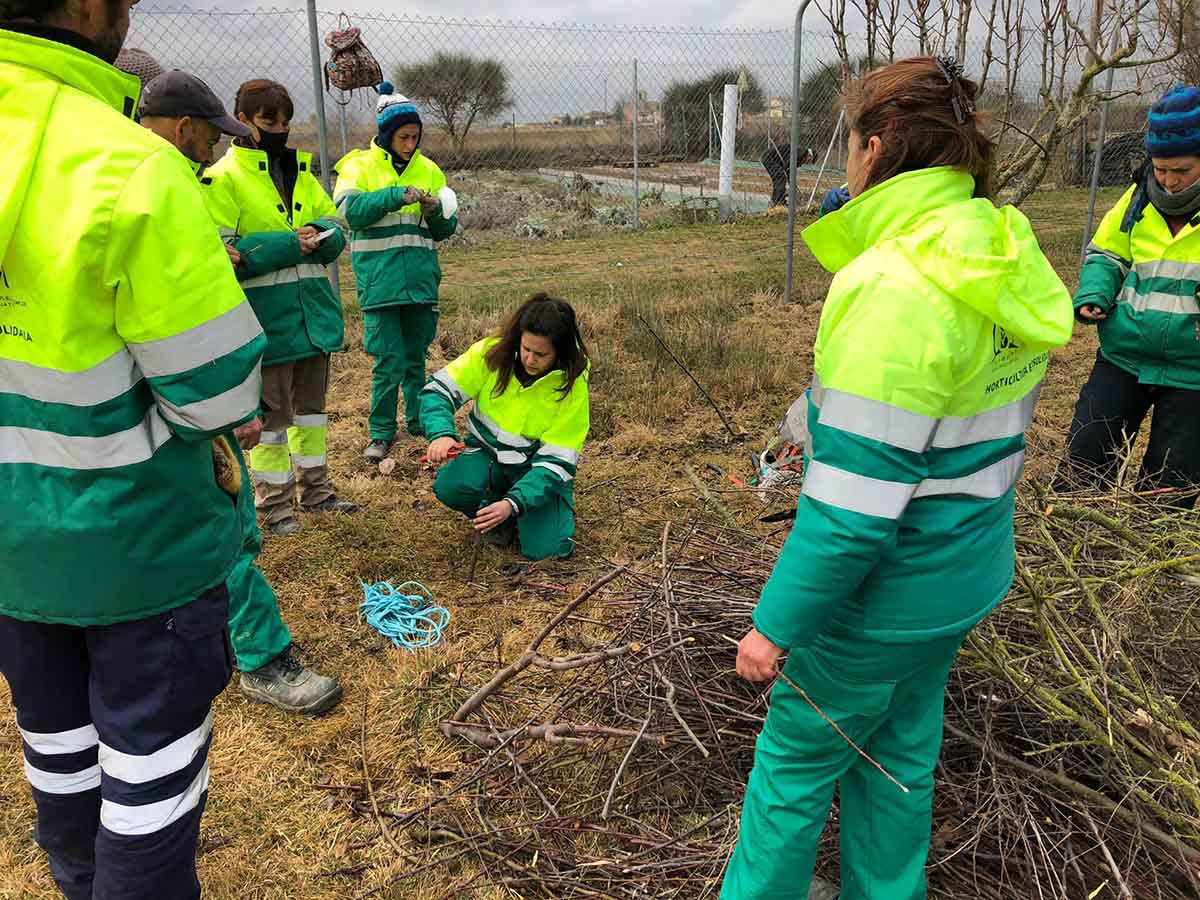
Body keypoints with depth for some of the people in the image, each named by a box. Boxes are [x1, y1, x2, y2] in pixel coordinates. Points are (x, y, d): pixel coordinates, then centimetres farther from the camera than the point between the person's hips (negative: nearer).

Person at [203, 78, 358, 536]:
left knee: (312, 403, 16)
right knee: (271, 412, 2)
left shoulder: (301, 172, 13)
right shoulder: (222, 178, -6)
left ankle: (314, 488, 29)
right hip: (266, 319, -6)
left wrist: (320, 234, -11)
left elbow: (337, 228, 13)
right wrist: (290, 244, -20)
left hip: (314, 312, 6)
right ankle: (273, 502, 15)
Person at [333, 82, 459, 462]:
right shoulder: (359, 165, 1)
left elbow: (447, 229, 11)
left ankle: (420, 419, 29)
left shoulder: (428, 169, 10)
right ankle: (381, 431, 10)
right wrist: (396, 195, -23)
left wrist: (435, 211, -10)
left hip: (421, 277, 3)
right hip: (379, 279, -3)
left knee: (416, 356, 14)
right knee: (389, 359, -5)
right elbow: (350, 209, -16)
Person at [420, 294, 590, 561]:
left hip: (537, 466, -2)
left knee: (545, 548, -21)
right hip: (487, 452, 2)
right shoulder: (491, 353, -17)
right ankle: (498, 518, 3)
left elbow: (556, 460, -21)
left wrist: (513, 503, -35)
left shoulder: (572, 386, -21)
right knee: (449, 487, -31)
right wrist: (442, 434, -33)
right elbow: (438, 390, -11)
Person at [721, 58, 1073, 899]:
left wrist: (778, 623, -18)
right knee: (901, 749, 24)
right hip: (967, 573, 8)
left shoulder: (893, 288, -27)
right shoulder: (1008, 256, 1)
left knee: (795, 758, 12)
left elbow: (854, 503, -27)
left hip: (887, 590, -8)